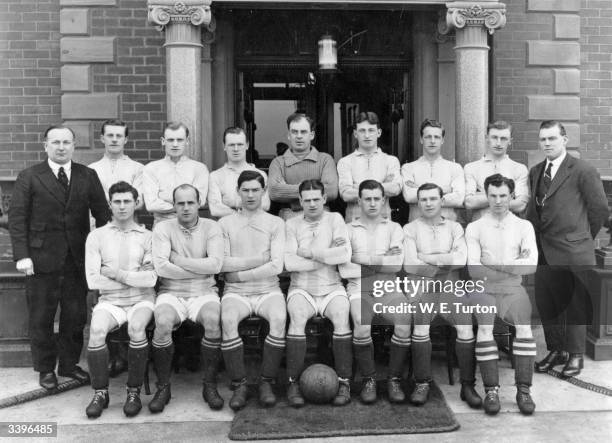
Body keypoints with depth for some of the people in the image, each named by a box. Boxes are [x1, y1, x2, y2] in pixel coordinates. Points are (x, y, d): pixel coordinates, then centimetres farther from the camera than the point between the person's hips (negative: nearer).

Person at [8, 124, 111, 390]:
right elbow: (16, 218, -3)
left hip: (78, 258, 2)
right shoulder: (29, 177, 0)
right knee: (41, 318, 8)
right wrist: (22, 255, -13)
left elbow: (103, 214, 5)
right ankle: (45, 369, 24)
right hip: (42, 259, -2)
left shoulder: (88, 176, 7)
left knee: (76, 316, 10)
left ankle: (69, 364, 27)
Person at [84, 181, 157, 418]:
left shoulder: (147, 237, 4)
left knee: (136, 328, -31)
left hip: (141, 300, -1)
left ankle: (134, 392, -14)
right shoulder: (97, 236, 6)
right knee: (97, 330, -28)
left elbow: (151, 279, -7)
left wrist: (117, 274, -8)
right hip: (110, 301, 1)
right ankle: (100, 393, -10)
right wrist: (135, 279, -3)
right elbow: (93, 280, -3)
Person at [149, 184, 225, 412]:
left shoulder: (211, 227, 5)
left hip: (204, 293, 0)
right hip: (171, 293, 0)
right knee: (163, 322, -31)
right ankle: (163, 387, -11)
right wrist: (201, 269, -9)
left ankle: (210, 385, -13)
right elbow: (161, 266, -12)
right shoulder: (163, 228, 4)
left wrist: (178, 259, -9)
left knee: (213, 319, -31)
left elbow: (215, 264, -10)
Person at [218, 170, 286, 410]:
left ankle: (266, 382, -15)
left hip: (268, 290, 0)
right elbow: (220, 263, -4)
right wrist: (259, 260, -6)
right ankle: (239, 384, -15)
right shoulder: (225, 223, 10)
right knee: (228, 320, -31)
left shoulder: (275, 223, 8)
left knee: (279, 318, -31)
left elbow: (276, 266, -6)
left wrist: (239, 274, -7)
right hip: (236, 292, 0)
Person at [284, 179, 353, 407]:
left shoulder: (335, 219, 5)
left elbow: (345, 255, -10)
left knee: (341, 316, -29)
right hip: (301, 288, 0)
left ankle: (344, 382, -17)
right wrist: (328, 256, -9)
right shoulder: (292, 224, 6)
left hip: (332, 288, 0)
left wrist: (310, 253, -8)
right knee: (298, 317, -29)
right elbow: (288, 262, -9)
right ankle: (293, 383, -18)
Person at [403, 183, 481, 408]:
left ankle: (468, 385, -11)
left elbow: (461, 259, -3)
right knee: (421, 325, -29)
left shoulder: (454, 228, 15)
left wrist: (427, 258, -5)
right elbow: (410, 265, -5)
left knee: (466, 327, -23)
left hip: (450, 288, 2)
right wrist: (446, 262, -2)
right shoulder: (410, 229, 10)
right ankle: (422, 384, -17)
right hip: (421, 288, -1)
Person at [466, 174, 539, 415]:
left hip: (513, 289, 1)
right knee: (485, 328, -29)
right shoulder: (474, 228, 10)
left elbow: (531, 265, -2)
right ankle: (491, 390, -22)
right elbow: (474, 270, -3)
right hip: (484, 290, -1)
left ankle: (523, 390, -20)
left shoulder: (524, 226, 13)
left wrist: (494, 265, -7)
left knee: (524, 327, -27)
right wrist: (514, 266, -5)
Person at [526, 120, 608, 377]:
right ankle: (556, 350, 28)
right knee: (545, 303, 11)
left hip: (573, 253, -6)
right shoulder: (535, 172, 11)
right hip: (544, 251, 6)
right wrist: (535, 239, 4)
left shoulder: (583, 171, -8)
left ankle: (576, 355, 21)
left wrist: (583, 237, 4)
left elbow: (600, 209, -4)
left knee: (575, 306, 5)